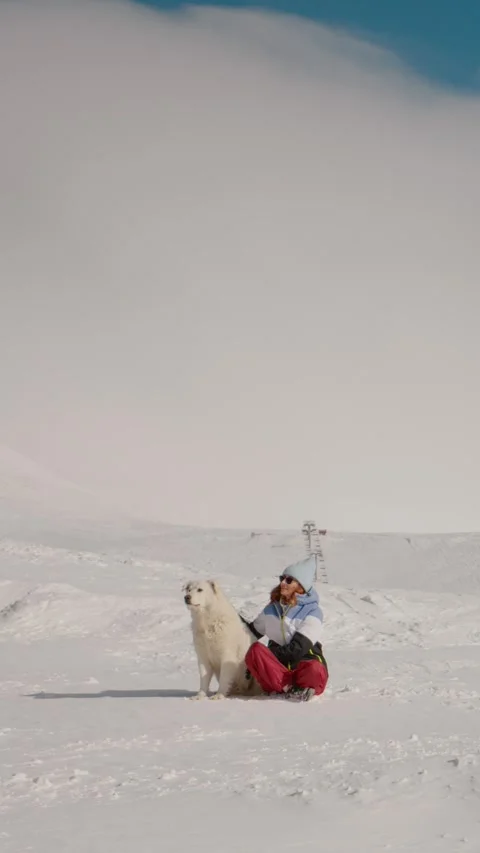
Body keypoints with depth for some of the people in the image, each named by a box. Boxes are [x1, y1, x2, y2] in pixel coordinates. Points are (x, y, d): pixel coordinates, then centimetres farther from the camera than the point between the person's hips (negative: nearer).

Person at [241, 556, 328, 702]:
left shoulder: (312, 611, -4)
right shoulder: (272, 608, 13)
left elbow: (297, 648, -13)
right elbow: (253, 632, 25)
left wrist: (269, 655, -14)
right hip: (277, 665, 4)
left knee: (314, 671, -42)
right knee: (255, 650, -29)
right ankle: (289, 688, -34)